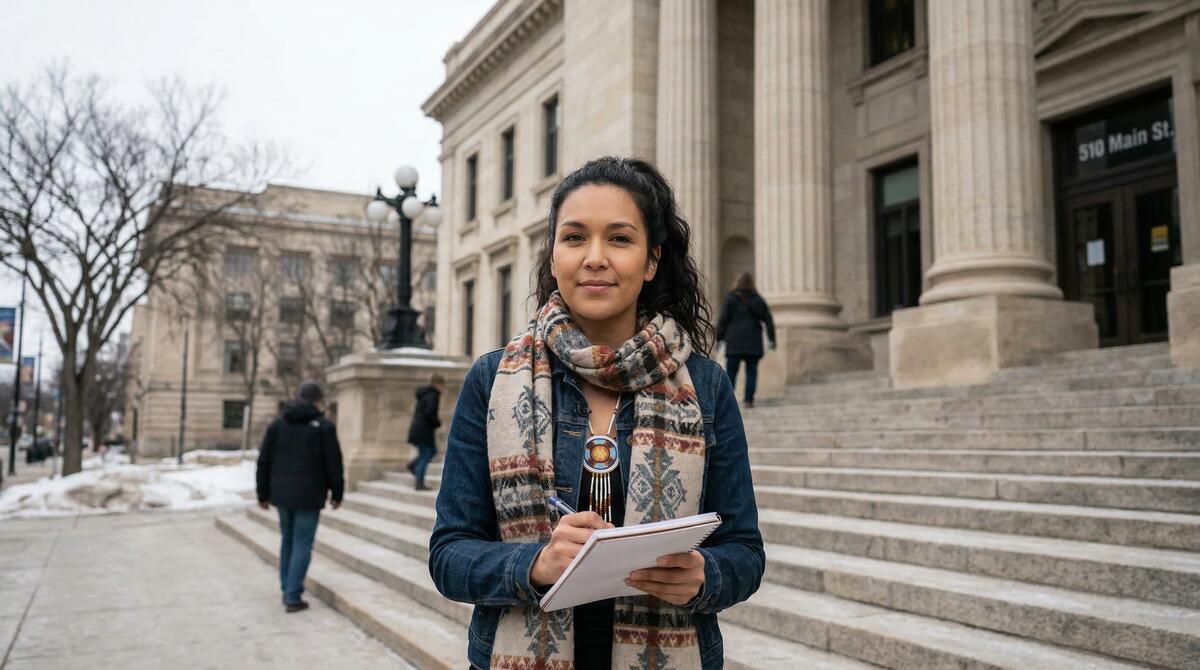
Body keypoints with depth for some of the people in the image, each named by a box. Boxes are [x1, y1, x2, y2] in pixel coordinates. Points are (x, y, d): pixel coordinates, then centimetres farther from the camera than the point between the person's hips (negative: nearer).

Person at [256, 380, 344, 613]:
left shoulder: (278, 423, 6)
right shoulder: (324, 426, -7)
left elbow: (264, 461, 6)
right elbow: (334, 463, -6)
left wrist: (263, 493, 14)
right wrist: (337, 493, 6)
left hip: (282, 493, 5)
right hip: (308, 495, -5)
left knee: (287, 541, 19)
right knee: (302, 545, 0)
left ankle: (287, 591, 24)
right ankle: (293, 597, -1)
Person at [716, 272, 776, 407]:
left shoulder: (731, 298, -3)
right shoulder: (758, 299, 5)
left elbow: (723, 319, -5)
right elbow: (768, 320, 6)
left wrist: (719, 337, 2)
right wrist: (772, 339, 12)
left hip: (734, 342, -2)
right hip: (753, 343, 2)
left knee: (731, 372, 2)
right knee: (751, 372, 6)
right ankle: (749, 399, 2)